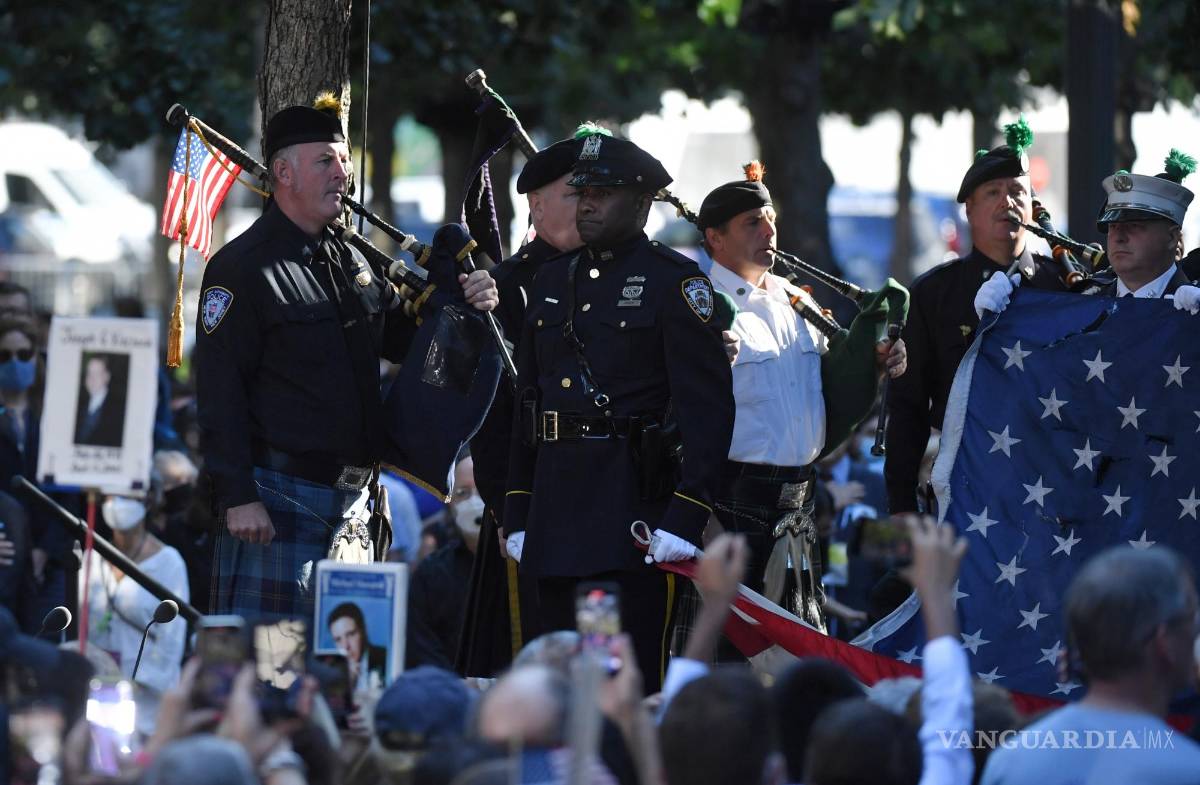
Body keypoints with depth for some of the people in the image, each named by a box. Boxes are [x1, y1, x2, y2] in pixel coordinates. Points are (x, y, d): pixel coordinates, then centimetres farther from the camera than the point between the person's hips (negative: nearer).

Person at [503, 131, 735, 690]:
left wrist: (686, 515, -17)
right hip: (555, 508, 7)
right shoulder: (553, 281, 17)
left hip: (636, 505, -7)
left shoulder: (675, 282, -3)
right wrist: (517, 514, 15)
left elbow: (707, 406, -9)